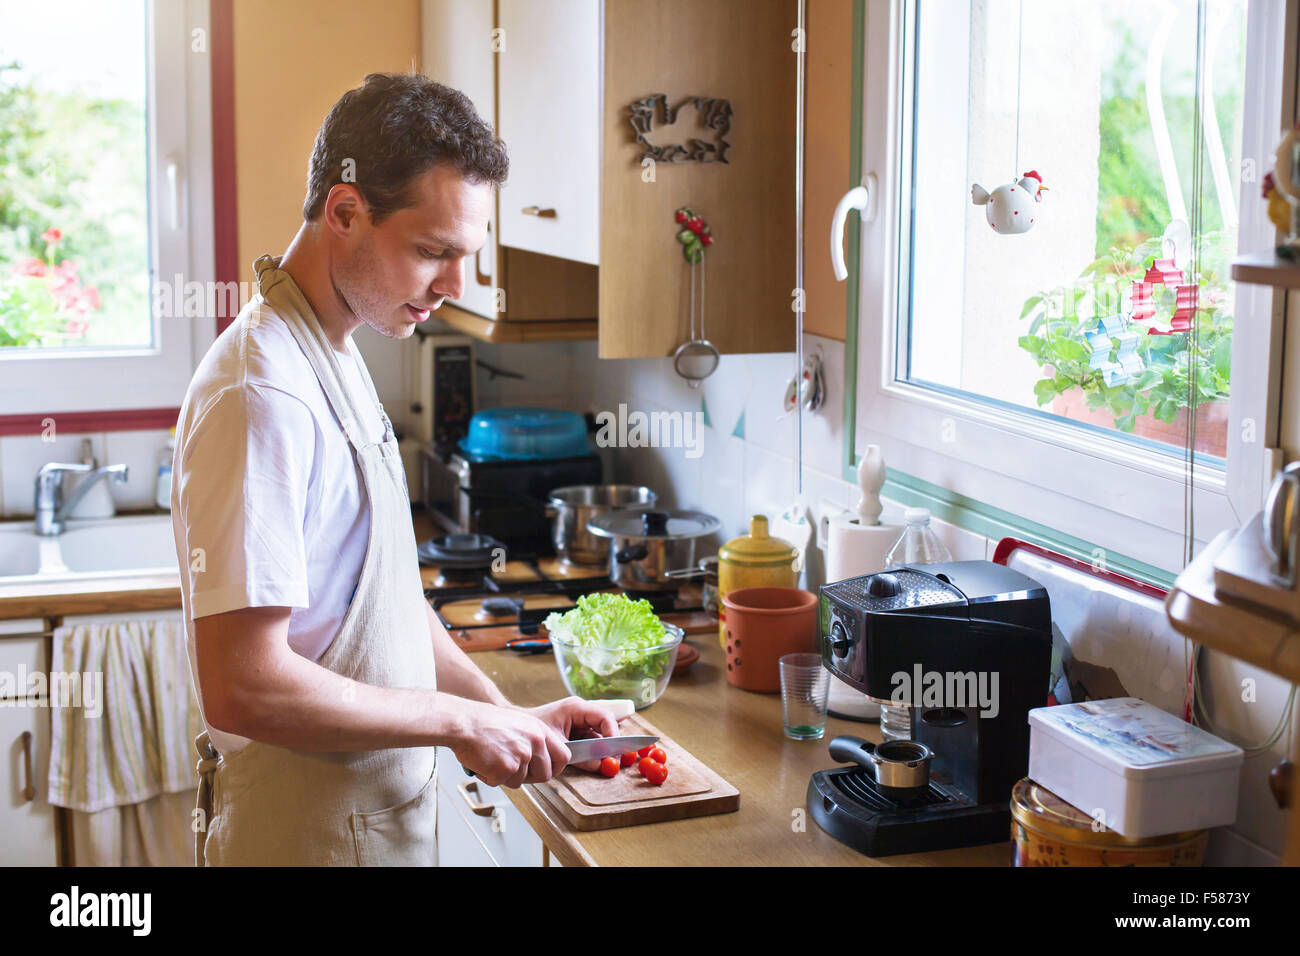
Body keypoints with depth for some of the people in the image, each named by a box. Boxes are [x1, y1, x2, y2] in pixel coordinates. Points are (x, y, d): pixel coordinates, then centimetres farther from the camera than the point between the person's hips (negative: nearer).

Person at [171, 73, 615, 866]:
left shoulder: (337, 358, 7)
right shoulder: (261, 394, -24)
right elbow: (242, 688, -28)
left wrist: (509, 713, 5)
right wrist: (460, 720, -19)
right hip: (311, 829, -9)